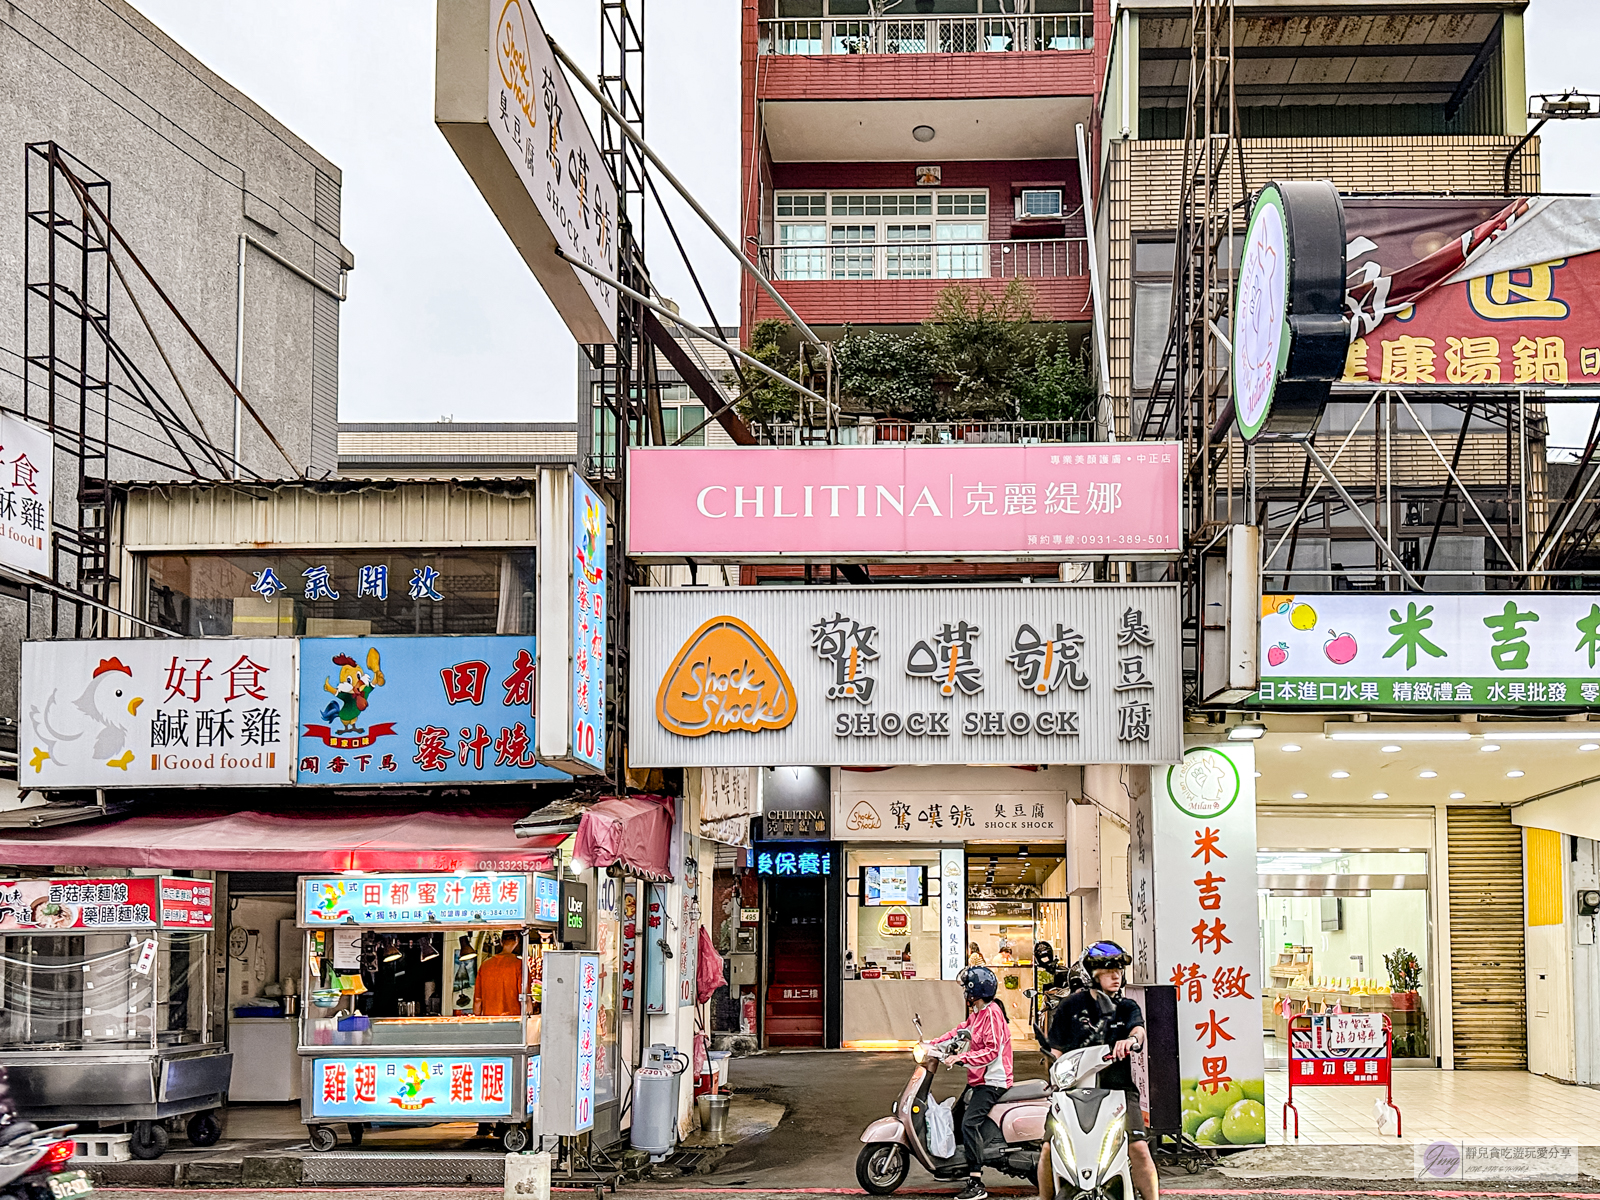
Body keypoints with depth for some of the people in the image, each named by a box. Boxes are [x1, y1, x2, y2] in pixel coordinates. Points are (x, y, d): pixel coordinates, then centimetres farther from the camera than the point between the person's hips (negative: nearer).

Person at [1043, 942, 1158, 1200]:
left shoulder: (1127, 1008, 12)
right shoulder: (1070, 1006, 9)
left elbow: (1139, 1029, -11)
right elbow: (1057, 1049, 9)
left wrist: (1131, 1039, -34)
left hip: (1118, 1088, 1)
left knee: (1139, 1149, -15)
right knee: (1050, 1149, -11)